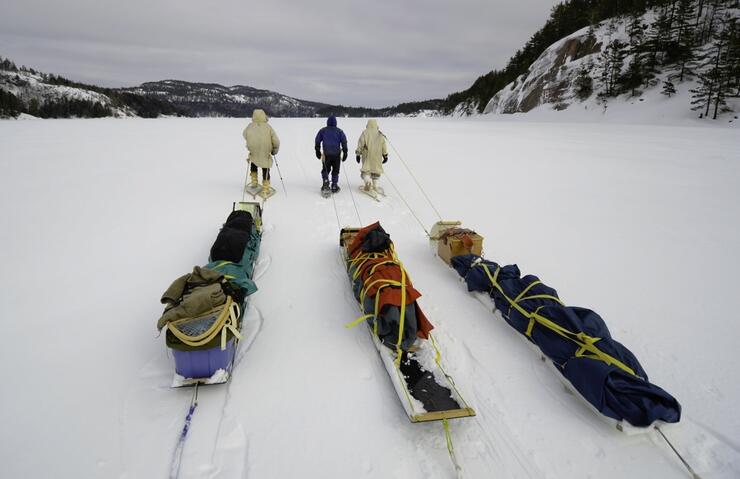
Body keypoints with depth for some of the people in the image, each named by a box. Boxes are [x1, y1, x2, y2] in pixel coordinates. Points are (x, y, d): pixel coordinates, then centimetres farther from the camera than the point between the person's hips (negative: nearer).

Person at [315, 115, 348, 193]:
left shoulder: (323, 131, 4)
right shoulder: (339, 131, 2)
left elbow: (317, 141, 7)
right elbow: (344, 142, -1)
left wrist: (318, 150, 15)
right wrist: (345, 152, 3)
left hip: (326, 154, 1)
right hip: (336, 154, 0)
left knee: (325, 169, 13)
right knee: (335, 170, 9)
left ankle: (325, 181, -10)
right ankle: (334, 186, 9)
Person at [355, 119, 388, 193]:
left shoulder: (365, 133, -3)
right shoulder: (380, 135, 5)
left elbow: (360, 145, -5)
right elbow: (384, 147, 7)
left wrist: (358, 154, 0)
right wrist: (385, 155, 15)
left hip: (367, 156, -2)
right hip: (377, 157, 2)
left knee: (365, 170, 3)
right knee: (376, 171, 12)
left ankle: (368, 180, -25)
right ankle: (374, 186, 9)